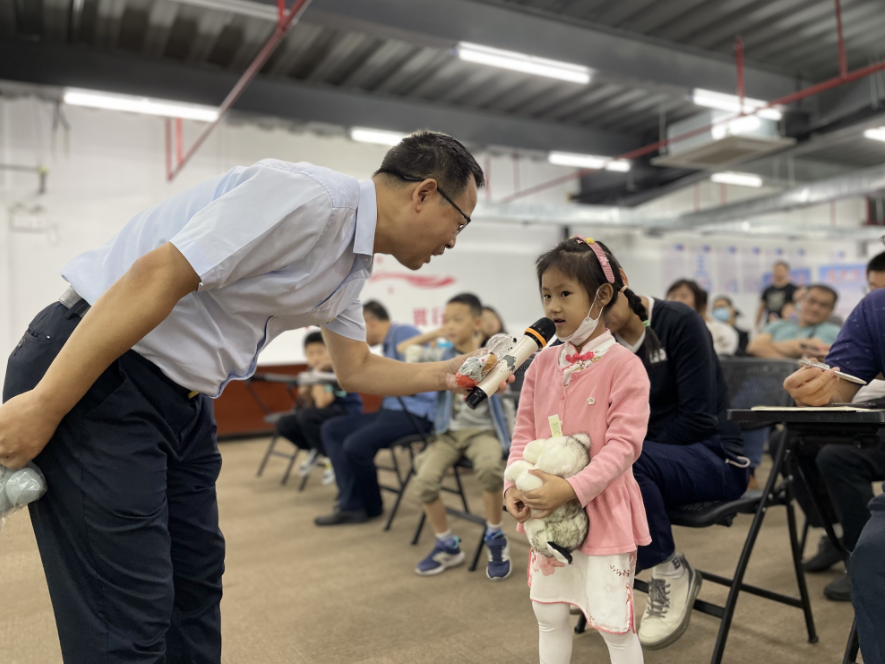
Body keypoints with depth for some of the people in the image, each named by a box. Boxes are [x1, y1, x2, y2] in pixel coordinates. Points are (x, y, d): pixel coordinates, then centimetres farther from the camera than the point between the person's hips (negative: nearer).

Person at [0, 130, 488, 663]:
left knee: (196, 587, 16)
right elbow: (156, 274, -26)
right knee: (128, 618, -4)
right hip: (91, 377, -9)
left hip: (182, 400, 9)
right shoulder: (313, 197, -21)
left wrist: (451, 374, 17)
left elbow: (357, 369, 21)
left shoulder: (352, 265, 11)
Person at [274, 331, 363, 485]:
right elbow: (309, 403, 3)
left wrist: (317, 376, -22)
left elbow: (322, 403, -27)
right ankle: (315, 451, 15)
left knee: (306, 416, -32)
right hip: (325, 414, 7)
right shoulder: (313, 370, 4)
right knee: (284, 424, -9)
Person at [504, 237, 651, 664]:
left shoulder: (623, 365, -14)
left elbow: (623, 444, -18)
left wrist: (572, 489, -26)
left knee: (614, 623, 6)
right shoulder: (543, 363, 3)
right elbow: (524, 431, 6)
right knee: (549, 614, 19)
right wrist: (515, 484, -9)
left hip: (602, 511, -5)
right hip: (546, 510, 5)